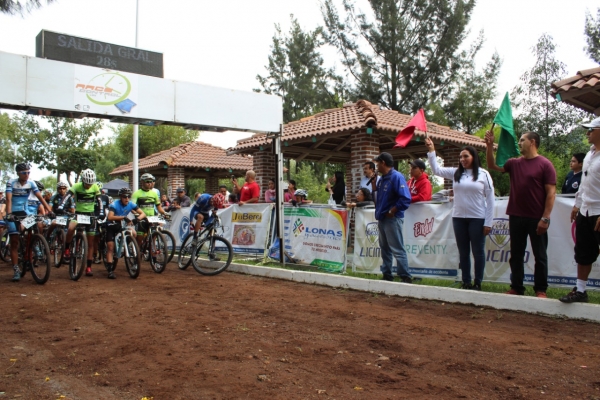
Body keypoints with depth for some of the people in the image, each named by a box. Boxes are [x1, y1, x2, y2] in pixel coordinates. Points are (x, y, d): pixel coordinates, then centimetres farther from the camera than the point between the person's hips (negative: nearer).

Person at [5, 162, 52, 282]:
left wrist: (50, 210, -20)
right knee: (14, 241, -5)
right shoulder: (11, 183, -11)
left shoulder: (31, 183, -4)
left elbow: (40, 197, -10)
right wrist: (8, 214, -34)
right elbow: (9, 199, -20)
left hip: (25, 212, 3)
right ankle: (16, 270, -2)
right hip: (13, 214, -2)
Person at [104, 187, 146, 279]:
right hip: (111, 226, -4)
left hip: (121, 225, 4)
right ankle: (110, 270, -8)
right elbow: (110, 217, -40)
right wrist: (123, 217, -50)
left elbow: (143, 213, -14)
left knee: (133, 233, -24)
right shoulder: (114, 204, -25)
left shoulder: (131, 204, -13)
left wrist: (137, 218, -35)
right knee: (110, 247, -10)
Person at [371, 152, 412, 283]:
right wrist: (373, 182, 6)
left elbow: (405, 199, -22)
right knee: (385, 248, 14)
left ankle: (406, 277, 0)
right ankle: (387, 275, 23)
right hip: (382, 219, 9)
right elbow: (376, 196, 18)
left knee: (397, 250, -6)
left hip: (392, 219, -9)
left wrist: (391, 212, -17)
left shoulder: (397, 177, -14)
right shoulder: (382, 179, 13)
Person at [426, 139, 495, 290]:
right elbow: (436, 170, 9)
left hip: (477, 219, -4)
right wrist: (431, 151, 0)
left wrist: (488, 222, -8)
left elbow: (490, 199, -4)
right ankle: (466, 282, 20)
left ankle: (478, 283, 15)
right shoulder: (455, 173, 7)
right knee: (463, 252, 10)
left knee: (478, 252, 5)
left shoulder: (483, 174, -3)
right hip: (458, 218, 4)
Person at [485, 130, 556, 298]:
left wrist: (545, 218, -14)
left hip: (537, 218, -5)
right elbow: (492, 166, 10)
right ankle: (516, 287, 20)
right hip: (516, 216, 5)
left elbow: (551, 192, -9)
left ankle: (541, 290, 16)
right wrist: (490, 145, -2)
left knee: (540, 255, 6)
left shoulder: (545, 164, -6)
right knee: (516, 255, 11)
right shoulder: (514, 163, 9)